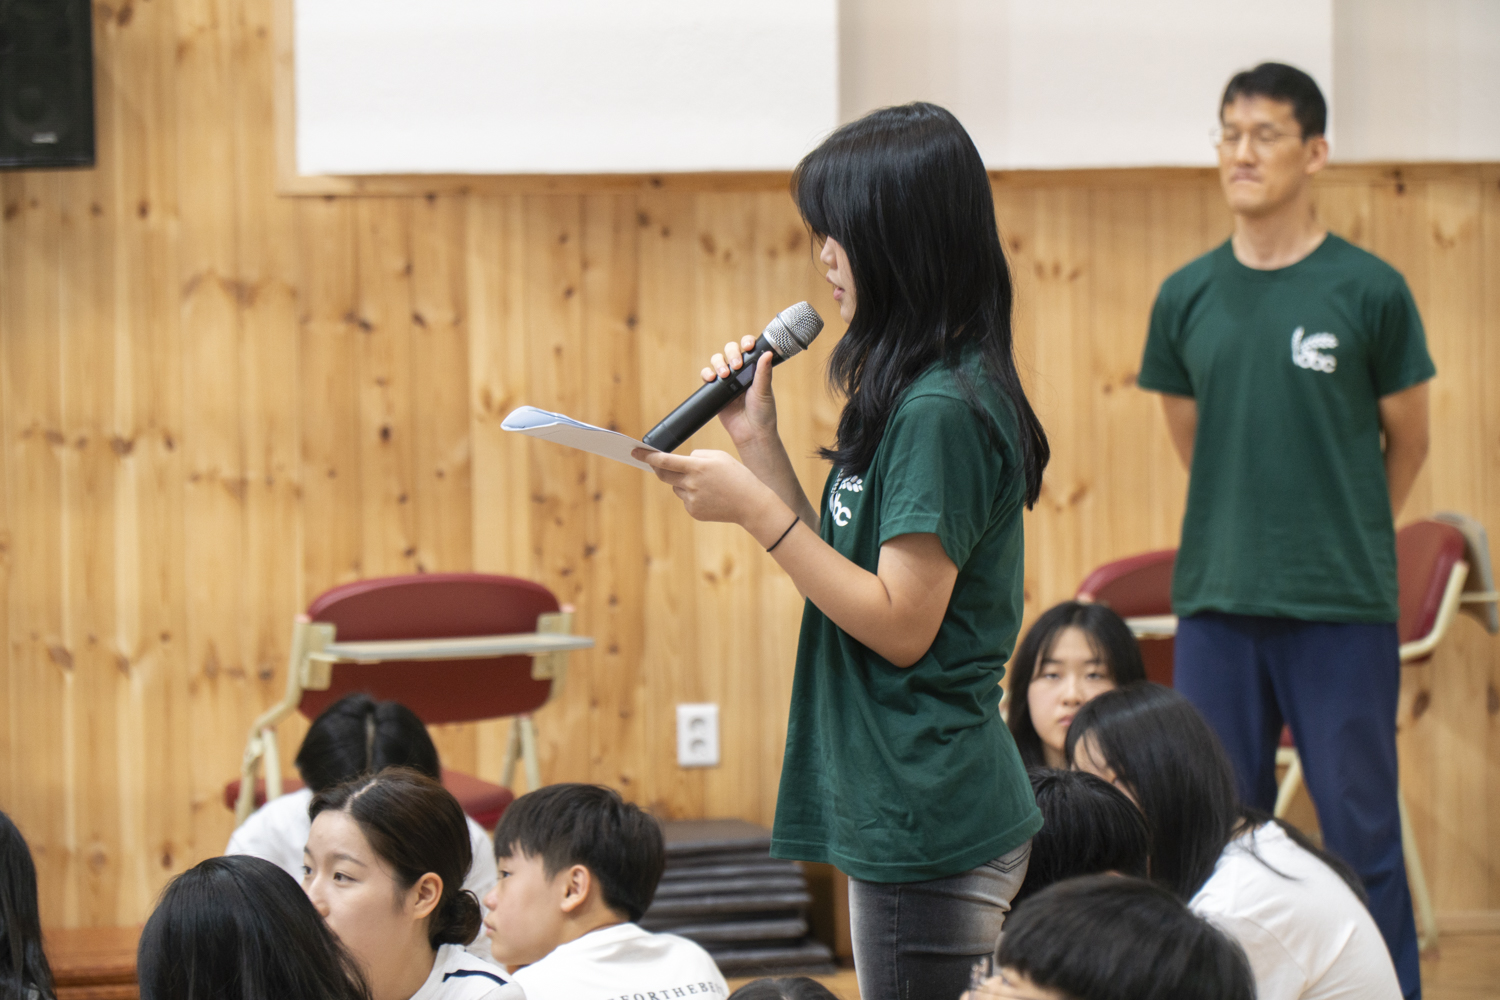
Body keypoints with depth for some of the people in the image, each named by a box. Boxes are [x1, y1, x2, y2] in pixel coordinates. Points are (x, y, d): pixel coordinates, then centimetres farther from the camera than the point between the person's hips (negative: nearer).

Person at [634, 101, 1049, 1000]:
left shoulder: (941, 411, -17)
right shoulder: (916, 394, 13)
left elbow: (900, 626, -19)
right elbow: (843, 576, 14)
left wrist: (757, 512, -17)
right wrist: (760, 445, 10)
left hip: (930, 825, -10)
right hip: (899, 815, 10)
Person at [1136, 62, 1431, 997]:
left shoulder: (1368, 290, -4)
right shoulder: (1187, 296, 5)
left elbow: (1407, 439, 7)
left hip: (1342, 608, -3)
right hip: (1217, 603, 3)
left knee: (1362, 832, 0)